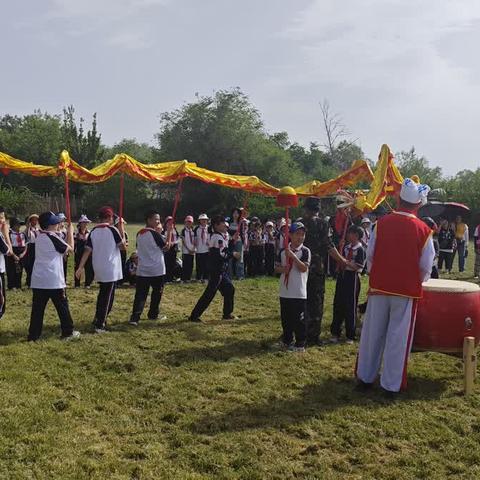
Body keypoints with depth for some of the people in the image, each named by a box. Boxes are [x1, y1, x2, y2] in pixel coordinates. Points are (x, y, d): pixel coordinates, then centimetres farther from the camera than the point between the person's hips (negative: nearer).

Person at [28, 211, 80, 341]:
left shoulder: (39, 237, 10)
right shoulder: (53, 238, -13)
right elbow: (70, 249, -3)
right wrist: (70, 233, 8)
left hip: (38, 280, 7)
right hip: (54, 281, -6)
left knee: (37, 308, 7)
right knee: (62, 306, 7)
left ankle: (33, 335, 6)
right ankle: (68, 332, 15)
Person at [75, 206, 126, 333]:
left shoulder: (94, 231, 4)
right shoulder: (112, 230, -11)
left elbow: (87, 250, 0)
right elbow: (123, 246, -6)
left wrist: (81, 267, 0)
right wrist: (121, 229, -1)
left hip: (98, 269, 6)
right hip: (111, 269, -6)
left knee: (102, 294, 22)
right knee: (108, 297, 0)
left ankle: (97, 320, 28)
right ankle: (100, 325, -1)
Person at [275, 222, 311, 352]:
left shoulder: (305, 251, -6)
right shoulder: (283, 251, 6)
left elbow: (304, 268, -17)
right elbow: (277, 268, 10)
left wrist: (293, 256, -24)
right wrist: (282, 269, -12)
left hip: (299, 292, -4)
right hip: (285, 291, 5)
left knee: (299, 319, 0)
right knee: (285, 318, 15)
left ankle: (300, 344, 11)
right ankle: (287, 340, 30)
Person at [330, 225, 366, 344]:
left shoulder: (360, 249, -11)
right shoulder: (346, 246, 8)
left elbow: (357, 267, -17)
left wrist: (345, 261, -24)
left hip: (352, 277, -7)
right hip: (342, 275, 7)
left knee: (350, 307, 1)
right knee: (338, 304, 10)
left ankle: (350, 336, 13)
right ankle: (335, 333, 20)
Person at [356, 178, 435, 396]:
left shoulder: (382, 223, -6)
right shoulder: (423, 230, -9)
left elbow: (370, 255, -1)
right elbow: (426, 266, -4)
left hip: (379, 287, 2)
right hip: (407, 290, -2)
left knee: (372, 334, 12)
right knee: (398, 337, 6)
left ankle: (365, 377, 22)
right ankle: (391, 385, 13)